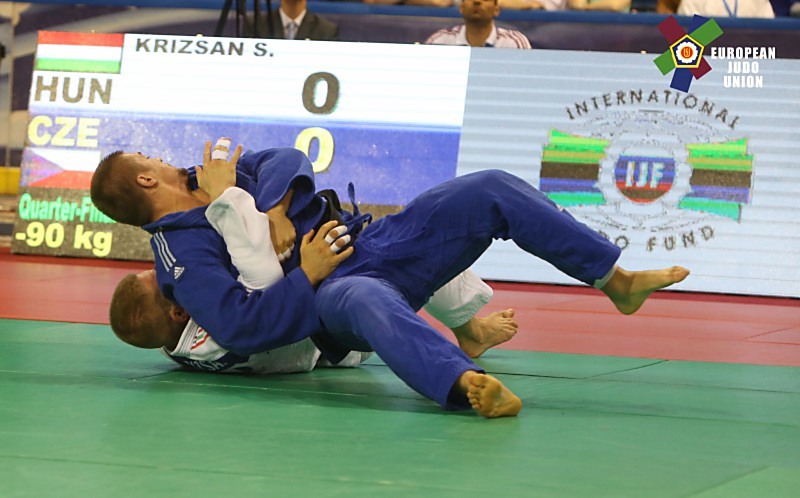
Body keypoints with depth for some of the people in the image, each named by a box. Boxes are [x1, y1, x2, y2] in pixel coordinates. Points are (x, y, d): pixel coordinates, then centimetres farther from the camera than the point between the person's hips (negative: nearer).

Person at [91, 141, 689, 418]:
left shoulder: (211, 177, 17)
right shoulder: (182, 253, -8)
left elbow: (288, 161, 6)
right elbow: (240, 326, -21)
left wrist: (271, 209, -12)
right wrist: (305, 276, -23)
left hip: (377, 242, 8)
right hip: (329, 286, -8)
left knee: (493, 192, -2)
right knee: (363, 301, -46)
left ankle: (617, 281, 4)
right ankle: (464, 384, -73)